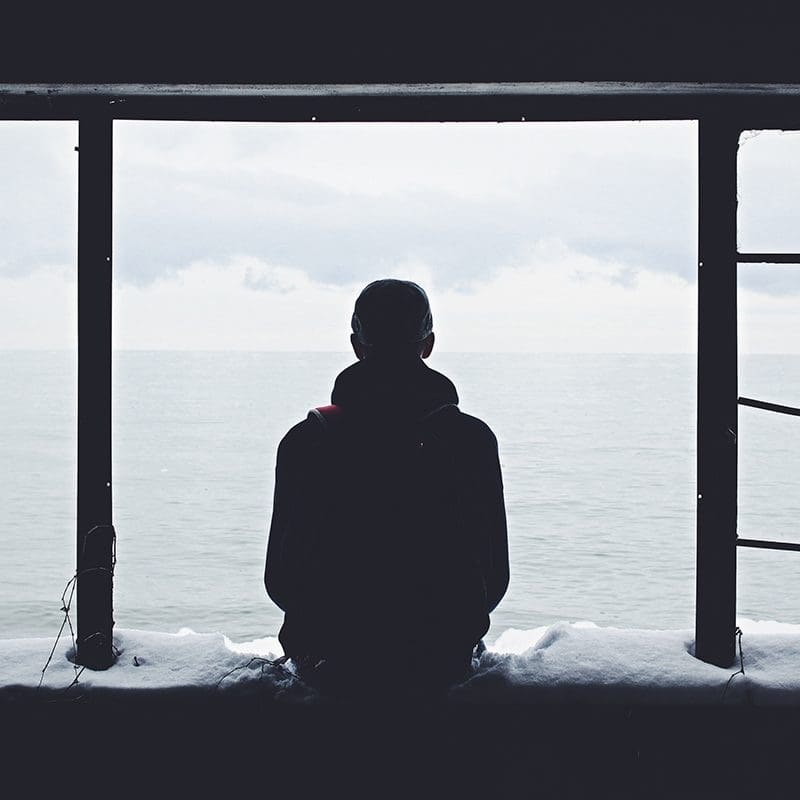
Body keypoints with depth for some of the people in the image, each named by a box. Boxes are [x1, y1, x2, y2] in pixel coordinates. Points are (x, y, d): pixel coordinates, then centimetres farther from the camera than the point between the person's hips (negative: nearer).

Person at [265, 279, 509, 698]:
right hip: (440, 664, 0)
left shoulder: (305, 441, -10)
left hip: (332, 667, 0)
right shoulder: (473, 440, -10)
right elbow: (495, 578, -3)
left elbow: (279, 581, -3)